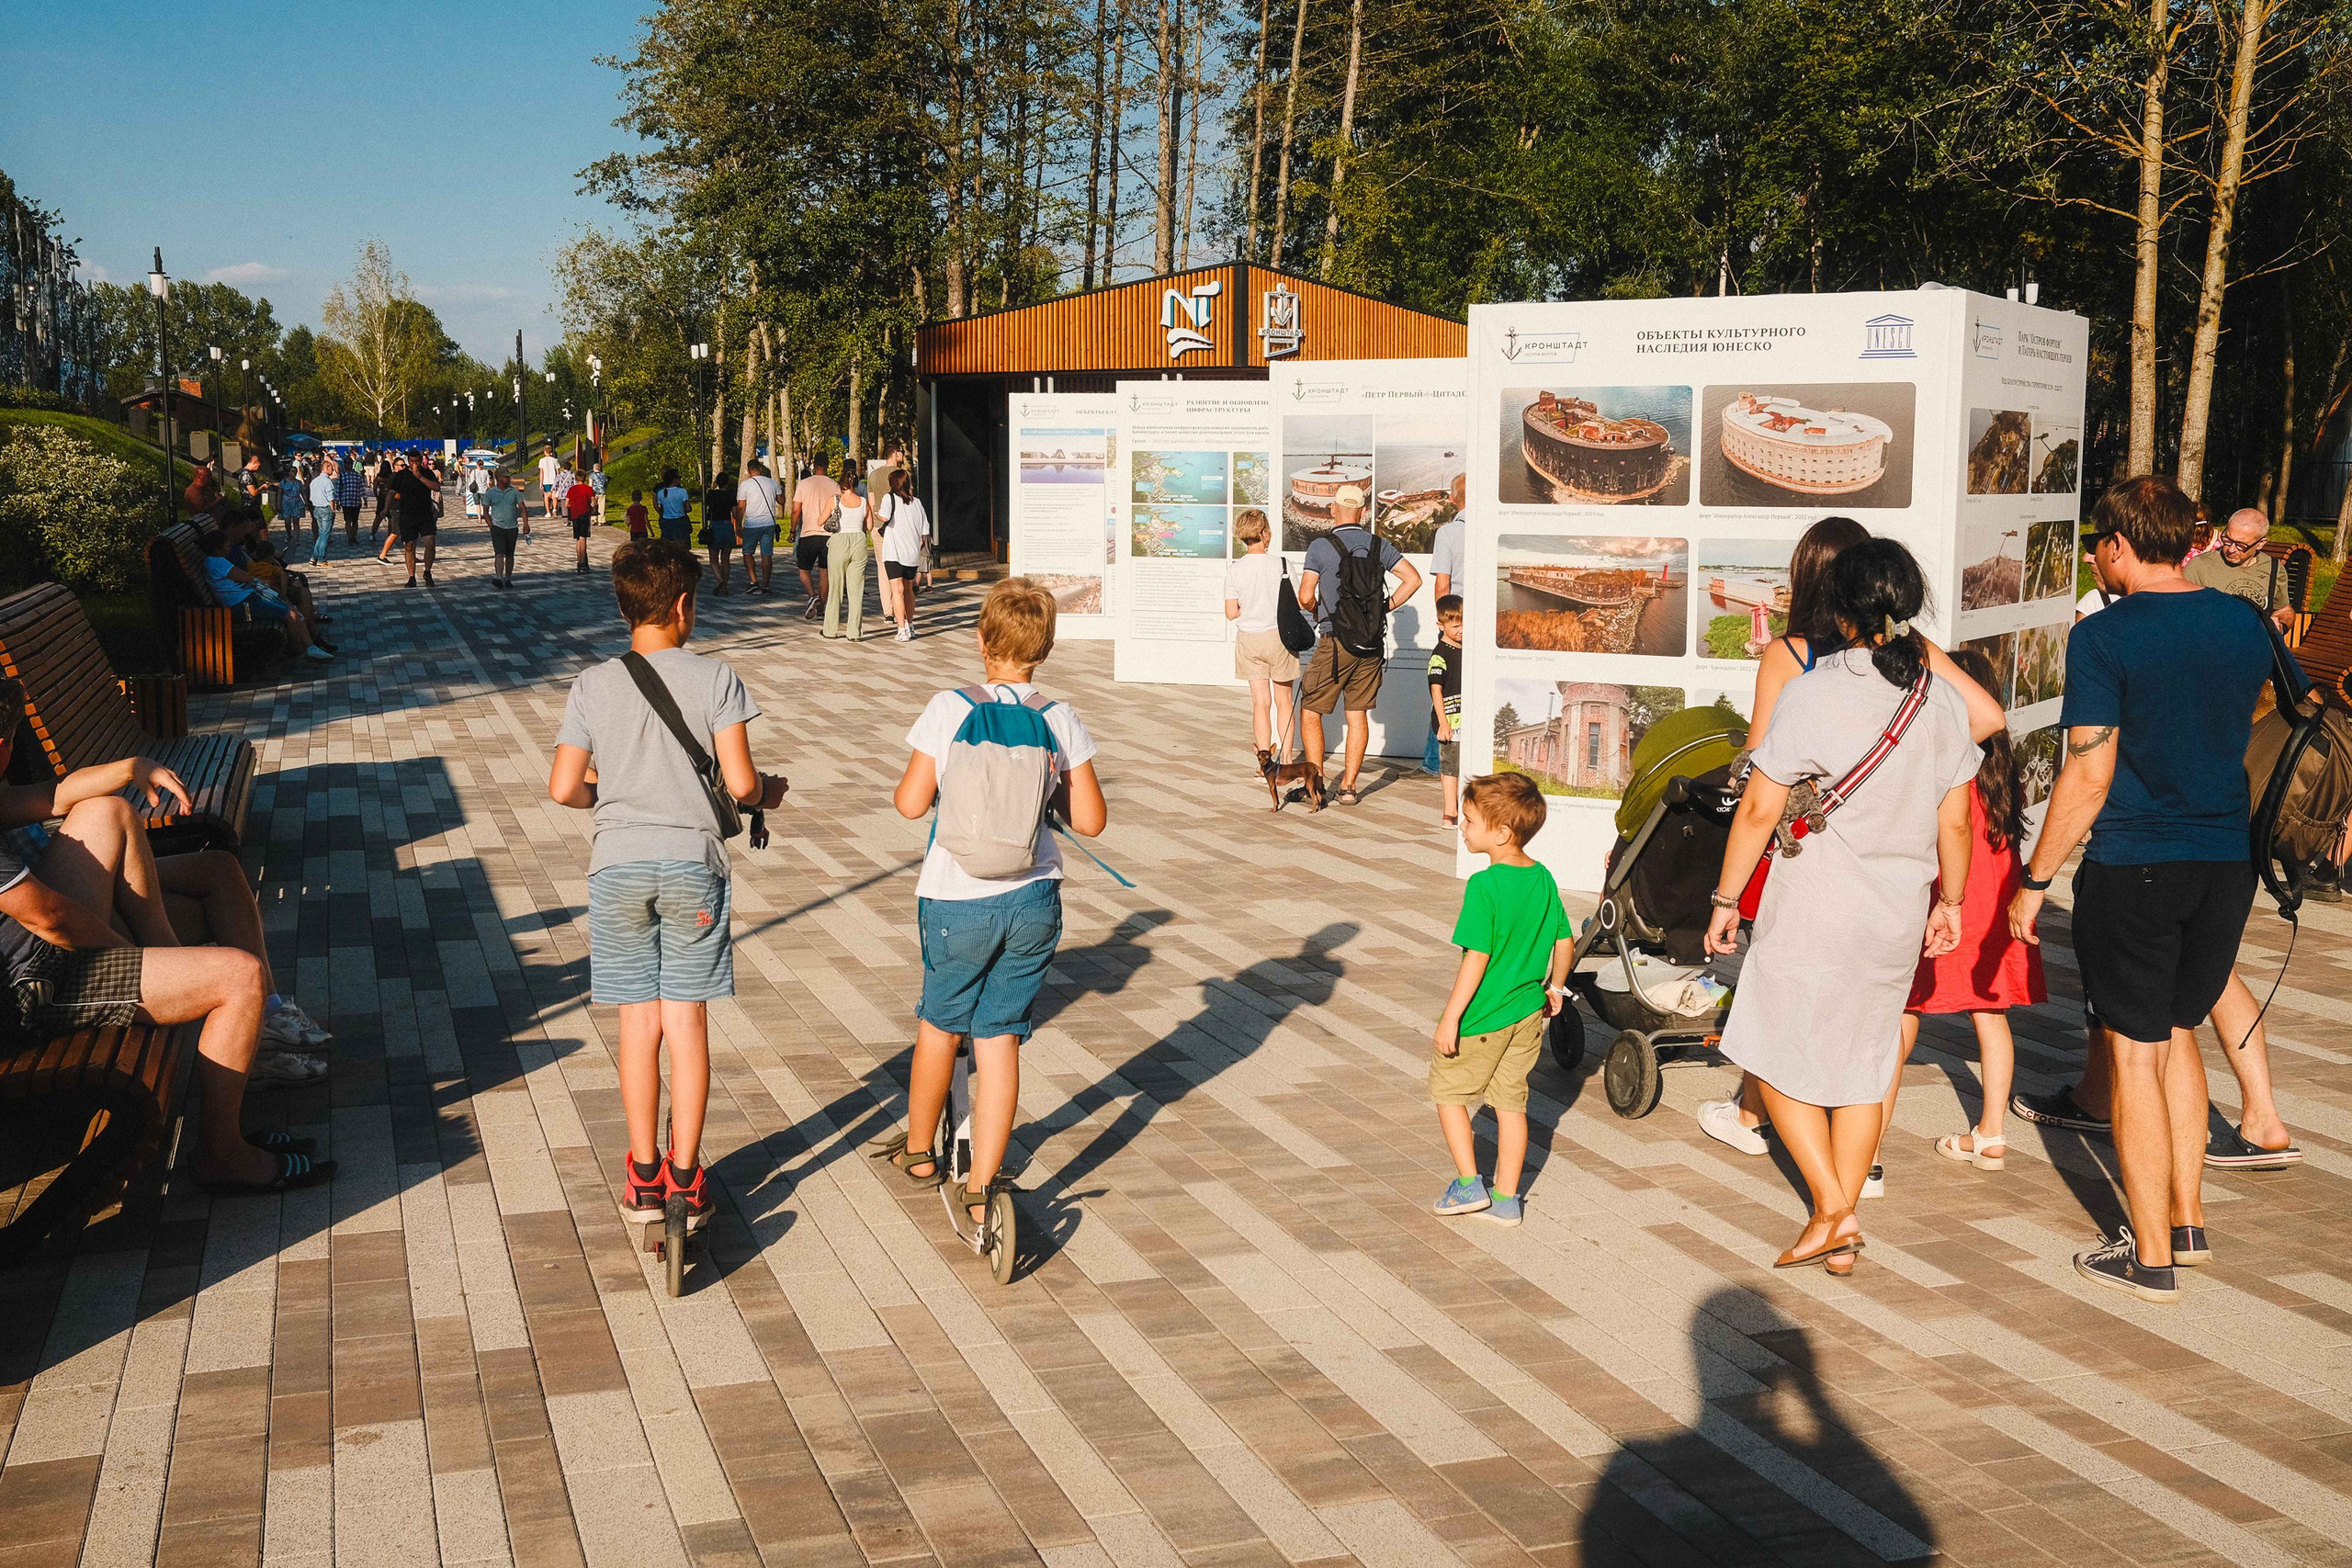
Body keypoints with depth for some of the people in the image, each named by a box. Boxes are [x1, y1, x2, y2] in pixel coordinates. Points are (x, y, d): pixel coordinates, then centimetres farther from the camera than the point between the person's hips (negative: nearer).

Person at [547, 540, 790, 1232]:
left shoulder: (593, 685, -1)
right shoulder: (715, 679, -5)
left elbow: (564, 789, -2)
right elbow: (740, 783, -9)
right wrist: (769, 792, 13)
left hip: (619, 865, 1)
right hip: (692, 863, -1)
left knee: (639, 1024, 9)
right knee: (687, 1023, 6)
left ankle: (644, 1176, 16)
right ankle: (686, 1176, 11)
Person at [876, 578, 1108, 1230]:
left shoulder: (948, 710, -10)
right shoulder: (1062, 720, -4)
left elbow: (910, 803, -10)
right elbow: (1090, 820, -2)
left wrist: (908, 781, 11)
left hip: (957, 900, -1)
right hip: (1034, 899, 1)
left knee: (940, 1023, 20)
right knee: (1001, 1035, 9)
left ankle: (918, 1150, 41)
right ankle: (980, 1188, 8)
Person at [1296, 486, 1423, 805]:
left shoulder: (1320, 547, -7)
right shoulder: (1379, 546, 5)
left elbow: (1305, 598, -11)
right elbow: (1413, 579, 1)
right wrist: (1385, 608, 9)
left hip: (1335, 641, -4)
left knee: (1311, 712, 6)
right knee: (1358, 713, 9)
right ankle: (1348, 785, 8)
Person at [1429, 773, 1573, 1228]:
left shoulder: (1484, 886, -22)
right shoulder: (1543, 878, 0)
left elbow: (1476, 958, -23)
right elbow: (1565, 940, 9)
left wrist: (1451, 1017, -19)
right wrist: (1553, 989, 24)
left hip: (1482, 1019, -7)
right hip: (1528, 1015, 7)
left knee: (1448, 1090, 13)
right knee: (1511, 1100, 14)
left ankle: (1469, 1185, 12)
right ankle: (1507, 1198, 18)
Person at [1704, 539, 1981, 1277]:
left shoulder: (1813, 692, -15)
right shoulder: (1943, 699, -1)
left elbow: (1759, 809, -12)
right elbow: (1954, 822, 5)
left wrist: (1726, 899, -3)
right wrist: (1949, 901, 19)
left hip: (1813, 910, -5)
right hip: (1898, 913, 5)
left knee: (1777, 1055, 10)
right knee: (1865, 1062, 15)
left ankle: (1831, 1209, 2)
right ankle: (1843, 1234, 20)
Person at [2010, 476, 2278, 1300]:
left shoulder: (2104, 636, -14)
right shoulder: (2244, 623, 4)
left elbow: (2088, 777, -15)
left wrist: (2035, 880, -7)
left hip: (2133, 868, -6)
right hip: (2226, 863, 6)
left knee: (2134, 1054, 4)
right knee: (2177, 1032, 21)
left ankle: (2150, 1257, 10)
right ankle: (2187, 1218, 27)